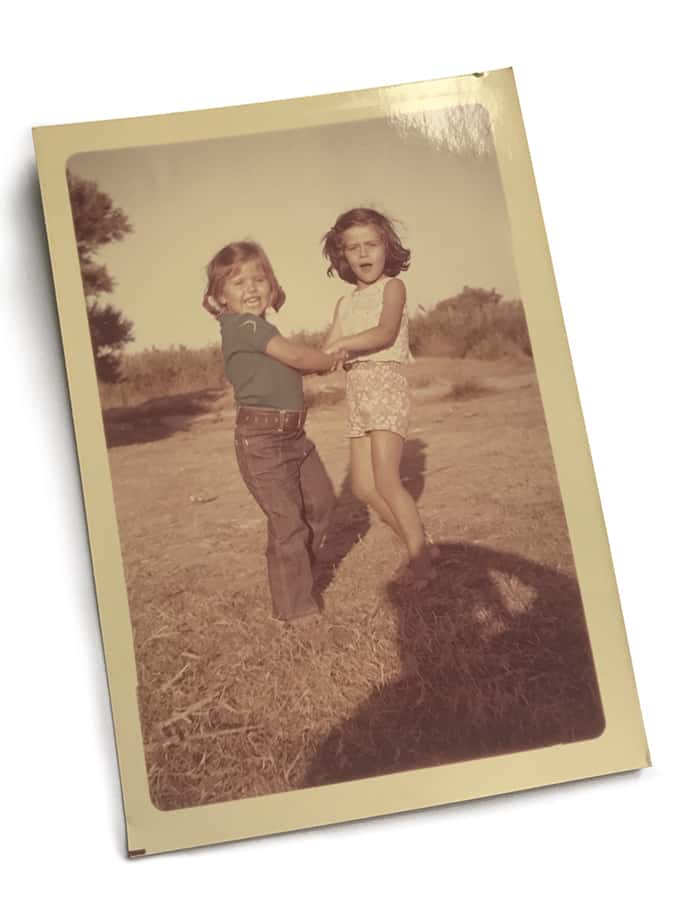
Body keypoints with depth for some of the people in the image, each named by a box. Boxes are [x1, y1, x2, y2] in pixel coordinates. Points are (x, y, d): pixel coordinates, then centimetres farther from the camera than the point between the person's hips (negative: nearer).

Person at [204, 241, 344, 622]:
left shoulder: (258, 328, 16)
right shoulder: (243, 325, -15)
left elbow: (291, 365, 15)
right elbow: (295, 356, -17)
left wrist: (323, 361, -1)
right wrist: (332, 359, 0)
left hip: (293, 434, 10)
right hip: (262, 439, -10)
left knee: (321, 501, 22)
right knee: (288, 522, -5)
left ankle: (298, 570, 41)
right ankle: (295, 608, 8)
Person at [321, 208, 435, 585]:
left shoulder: (393, 287, 0)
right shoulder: (345, 303, 18)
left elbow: (385, 332, -18)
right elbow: (328, 353, 8)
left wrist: (342, 343, -29)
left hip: (387, 384, -7)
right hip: (357, 392, 7)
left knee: (385, 481, -15)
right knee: (364, 488, 4)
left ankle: (420, 558, -4)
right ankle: (421, 546, 17)